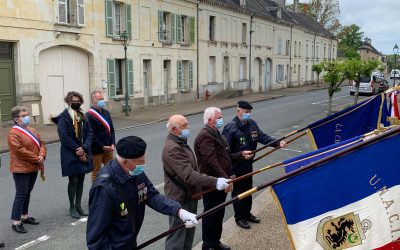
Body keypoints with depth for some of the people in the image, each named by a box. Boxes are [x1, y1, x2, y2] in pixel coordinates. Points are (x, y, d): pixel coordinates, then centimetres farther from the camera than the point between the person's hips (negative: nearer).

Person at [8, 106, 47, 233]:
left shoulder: (31, 130, 13)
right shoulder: (13, 133, -14)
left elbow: (41, 144, 11)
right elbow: (19, 151, -23)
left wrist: (42, 156, -9)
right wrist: (37, 159, -18)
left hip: (33, 168, 8)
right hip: (21, 169, -8)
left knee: (27, 193, 17)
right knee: (21, 194, -5)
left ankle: (25, 216, 29)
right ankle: (16, 222, 2)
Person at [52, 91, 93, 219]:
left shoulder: (83, 116, 9)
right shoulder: (63, 117, -10)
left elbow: (89, 133, 4)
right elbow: (64, 136, -16)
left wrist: (84, 148, -11)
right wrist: (77, 150, -15)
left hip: (83, 153, 6)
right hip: (70, 154, -6)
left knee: (81, 179, 12)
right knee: (73, 180, 0)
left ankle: (78, 205, 24)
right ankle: (72, 207, 15)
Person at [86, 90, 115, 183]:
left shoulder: (106, 112, 10)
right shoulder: (89, 115, -12)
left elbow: (111, 130, 12)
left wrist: (112, 144, -1)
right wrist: (102, 147, -16)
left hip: (108, 149, 7)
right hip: (96, 150, -7)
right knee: (96, 173, 6)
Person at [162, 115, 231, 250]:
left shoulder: (181, 143, 11)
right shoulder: (172, 148, -24)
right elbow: (189, 175, -31)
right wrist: (215, 182, -34)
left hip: (189, 196, 10)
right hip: (180, 200, -10)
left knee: (188, 235, 21)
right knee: (177, 239, 0)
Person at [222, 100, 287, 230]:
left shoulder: (251, 124, 2)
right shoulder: (230, 128, -21)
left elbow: (262, 137, -5)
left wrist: (277, 143, -22)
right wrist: (231, 171, -21)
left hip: (248, 165, 7)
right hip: (237, 168, -7)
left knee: (248, 191, 21)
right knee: (238, 192, 8)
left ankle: (247, 214, 40)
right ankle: (239, 218, 26)